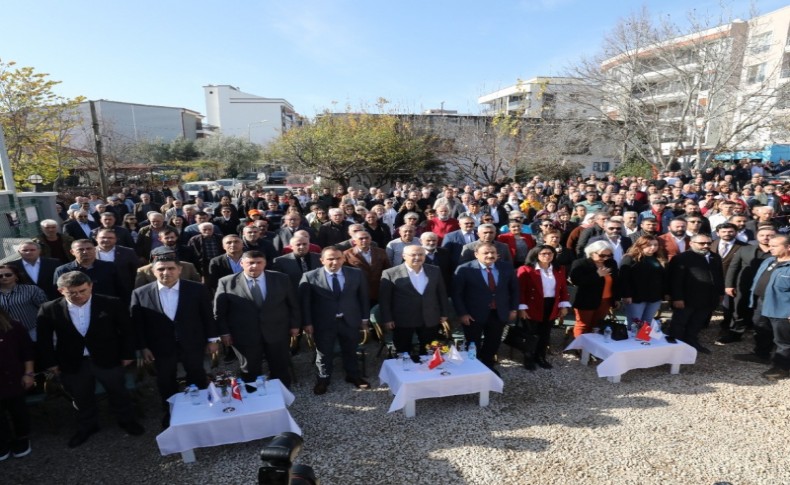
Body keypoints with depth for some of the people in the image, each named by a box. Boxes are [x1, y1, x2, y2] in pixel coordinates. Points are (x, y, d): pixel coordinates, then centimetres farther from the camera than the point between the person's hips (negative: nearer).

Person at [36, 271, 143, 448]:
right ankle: (87, 427, 45)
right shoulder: (49, 309, -9)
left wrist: (127, 354, -4)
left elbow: (127, 331, -6)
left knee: (118, 393, 16)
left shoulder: (111, 304, -14)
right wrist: (50, 362, 2)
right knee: (82, 398, 20)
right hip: (73, 364, 1)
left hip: (108, 359, -1)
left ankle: (127, 421, 40)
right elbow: (44, 338, 2)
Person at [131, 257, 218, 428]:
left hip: (193, 345, 0)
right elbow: (137, 323, -2)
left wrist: (212, 339, -1)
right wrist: (143, 347, -3)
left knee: (197, 380, 17)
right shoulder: (140, 294, -7)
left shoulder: (197, 289, -9)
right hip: (161, 348, 0)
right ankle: (170, 412, 40)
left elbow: (207, 315, -3)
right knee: (166, 383, 17)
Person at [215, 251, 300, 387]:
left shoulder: (281, 279, -2)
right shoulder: (226, 282, -6)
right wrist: (224, 332, -2)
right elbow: (219, 311, 1)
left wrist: (294, 325, 4)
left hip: (278, 333, 1)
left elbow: (293, 304, 5)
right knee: (250, 372, 16)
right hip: (244, 336, -1)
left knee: (281, 369, 15)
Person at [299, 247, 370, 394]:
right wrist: (307, 322, -7)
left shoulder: (356, 274, -3)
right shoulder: (310, 277, -9)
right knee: (324, 353, 15)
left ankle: (353, 375, 42)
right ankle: (323, 379, 38)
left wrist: (365, 319, 4)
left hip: (350, 321, 2)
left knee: (350, 351, 19)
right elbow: (304, 301, -5)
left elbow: (363, 297, 3)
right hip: (323, 323, -2)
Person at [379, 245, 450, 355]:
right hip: (402, 321, -2)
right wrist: (387, 319, -8)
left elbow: (442, 293, 10)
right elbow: (384, 298, -6)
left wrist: (444, 314, 10)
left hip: (430, 320, 3)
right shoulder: (390, 273, -9)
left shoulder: (435, 271, 3)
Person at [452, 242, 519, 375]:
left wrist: (513, 309, 6)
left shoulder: (507, 267, 0)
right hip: (474, 315, -4)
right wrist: (462, 313, -14)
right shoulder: (464, 269, -13)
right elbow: (456, 293, -10)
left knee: (493, 344, 17)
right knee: (473, 346, 11)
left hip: (499, 314, 4)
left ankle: (488, 366, 42)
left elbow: (514, 289, 10)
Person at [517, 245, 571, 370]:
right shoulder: (526, 270, -12)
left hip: (551, 307, 5)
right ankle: (529, 359, 25)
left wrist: (564, 305, 3)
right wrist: (522, 308, -16)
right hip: (532, 308, -5)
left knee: (545, 334, 15)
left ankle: (541, 357, 32)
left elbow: (563, 288, 9)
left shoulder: (559, 270, 5)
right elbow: (520, 290, -13)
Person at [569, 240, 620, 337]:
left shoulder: (611, 263, 5)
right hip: (586, 301, -5)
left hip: (605, 301, 5)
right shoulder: (580, 263, -13)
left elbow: (616, 281, 15)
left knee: (596, 326, 13)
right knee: (583, 326, 6)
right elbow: (575, 280, -27)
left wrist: (616, 299, 14)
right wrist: (597, 275, -25)